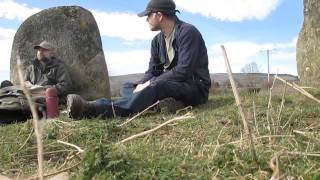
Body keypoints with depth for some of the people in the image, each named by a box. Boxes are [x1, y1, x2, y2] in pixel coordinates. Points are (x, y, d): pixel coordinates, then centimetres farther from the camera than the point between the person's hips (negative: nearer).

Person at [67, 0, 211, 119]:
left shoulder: (188, 32, -14)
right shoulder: (157, 41, 9)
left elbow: (183, 70, -23)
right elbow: (153, 71, 5)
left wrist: (150, 84, -23)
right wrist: (142, 85, -17)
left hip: (195, 87, -8)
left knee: (156, 86, -37)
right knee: (127, 87, -1)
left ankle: (95, 110, -51)